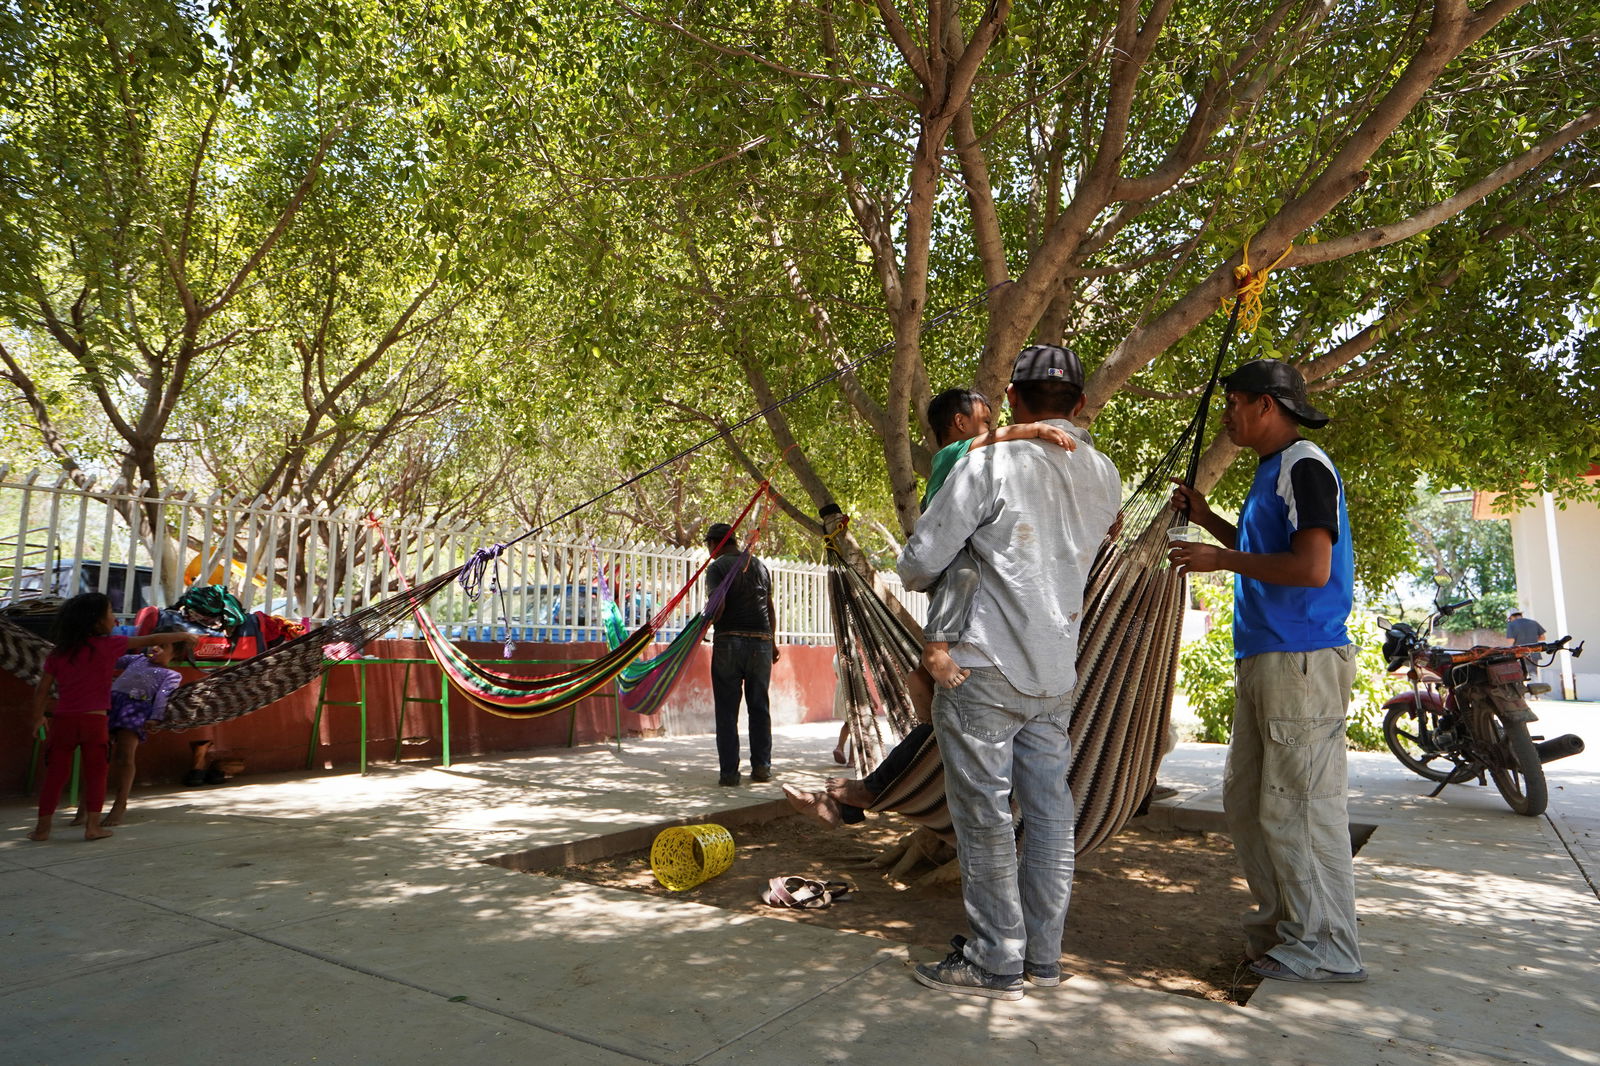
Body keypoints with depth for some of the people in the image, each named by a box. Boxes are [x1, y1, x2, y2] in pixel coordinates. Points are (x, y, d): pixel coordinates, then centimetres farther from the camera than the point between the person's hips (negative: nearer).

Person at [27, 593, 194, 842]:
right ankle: (93, 826, 10)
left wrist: (37, 718, 21)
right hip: (94, 719, -3)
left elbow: (42, 690, 8)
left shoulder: (58, 652, 7)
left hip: (63, 720, 3)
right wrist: (185, 636, 16)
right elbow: (151, 640, 5)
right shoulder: (108, 645, -3)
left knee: (55, 774, 11)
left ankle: (43, 828, 15)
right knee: (95, 773, 8)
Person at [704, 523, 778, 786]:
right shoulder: (759, 565, 15)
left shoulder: (717, 567, -1)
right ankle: (761, 767, 12)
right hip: (761, 641, 4)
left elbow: (719, 606, -15)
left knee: (727, 709, 2)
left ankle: (729, 771, 3)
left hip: (729, 640, -4)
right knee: (759, 706, 11)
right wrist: (773, 641, 23)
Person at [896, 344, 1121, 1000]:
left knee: (984, 817, 3)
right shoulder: (1104, 476, 7)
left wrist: (914, 577, 11)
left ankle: (995, 963, 13)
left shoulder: (991, 464, -12)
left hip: (986, 669, -7)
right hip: (1056, 674, 7)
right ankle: (1042, 955, 25)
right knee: (1049, 813, 13)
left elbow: (922, 559, -12)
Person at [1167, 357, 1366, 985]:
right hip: (1262, 662, 10)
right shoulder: (1271, 471, 18)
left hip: (1301, 664, -10)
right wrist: (1208, 520, 19)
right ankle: (1281, 922, 28)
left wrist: (1222, 559, -14)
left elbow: (1311, 568, -23)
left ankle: (1327, 948, 11)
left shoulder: (1305, 467, -12)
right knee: (1244, 798, 15)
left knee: (1297, 806, -3)